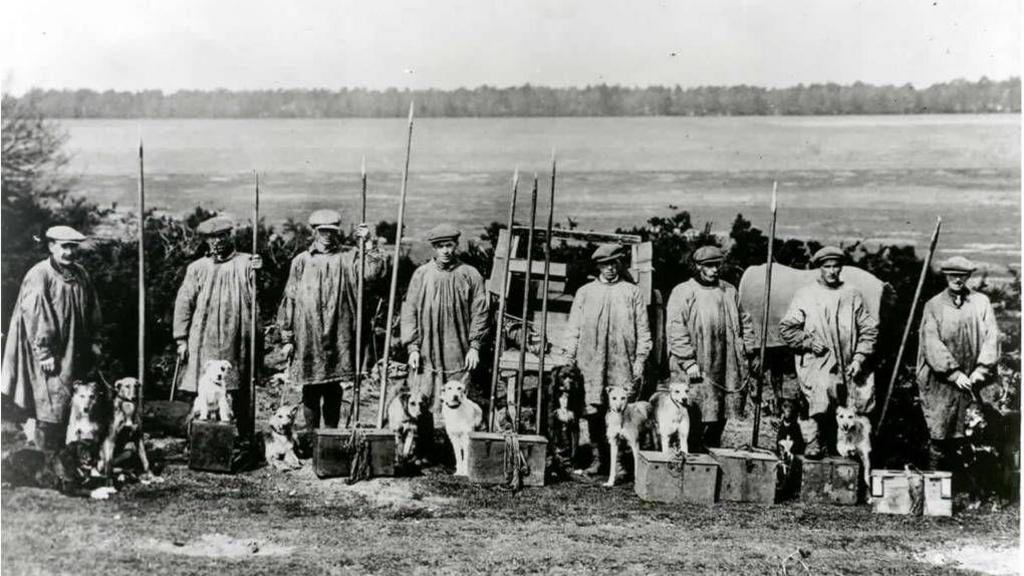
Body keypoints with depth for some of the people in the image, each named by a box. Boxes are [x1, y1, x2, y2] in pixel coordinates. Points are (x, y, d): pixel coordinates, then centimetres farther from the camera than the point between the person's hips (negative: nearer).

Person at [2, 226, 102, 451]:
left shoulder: (81, 274, 8)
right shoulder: (39, 276, -14)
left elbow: (92, 312, 17)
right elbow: (35, 318, -17)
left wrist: (92, 341, 15)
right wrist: (44, 353, -19)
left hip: (76, 353, 7)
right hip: (51, 355, -7)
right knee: (52, 404, -5)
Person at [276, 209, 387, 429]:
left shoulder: (348, 258, 5)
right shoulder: (301, 261, 7)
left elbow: (375, 271, -12)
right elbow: (289, 301, 8)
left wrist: (369, 244, -17)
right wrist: (287, 337, 4)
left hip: (338, 339, 0)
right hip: (307, 339, 0)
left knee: (333, 391, 6)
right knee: (310, 392, 4)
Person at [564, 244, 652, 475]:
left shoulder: (632, 292, 10)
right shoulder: (585, 292, 14)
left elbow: (643, 328, 9)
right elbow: (573, 327, 12)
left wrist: (640, 358, 1)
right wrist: (569, 357, 5)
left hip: (623, 364, -1)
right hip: (591, 363, 1)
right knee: (594, 410, -1)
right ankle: (598, 457, 10)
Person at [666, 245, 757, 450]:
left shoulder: (730, 291, 15)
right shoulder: (682, 293, -2)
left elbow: (744, 323, 21)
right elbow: (676, 331, -8)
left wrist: (751, 353, 12)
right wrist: (688, 362, -15)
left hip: (727, 369, 5)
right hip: (697, 370, -5)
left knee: (719, 417, 7)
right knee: (694, 421, -7)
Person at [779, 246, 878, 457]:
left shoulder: (853, 295, 12)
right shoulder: (805, 295, 7)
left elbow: (869, 329, 11)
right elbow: (786, 327, 7)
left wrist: (859, 358, 1)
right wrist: (809, 342, -6)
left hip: (847, 367, 3)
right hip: (816, 366, -3)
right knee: (821, 395, -25)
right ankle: (814, 442, -13)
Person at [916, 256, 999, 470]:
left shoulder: (981, 302, 8)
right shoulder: (933, 306, 4)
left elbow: (991, 338, 2)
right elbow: (931, 343, -5)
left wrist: (981, 370, -10)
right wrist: (954, 373, -13)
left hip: (972, 382, 1)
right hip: (941, 382, -1)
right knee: (940, 436, -4)